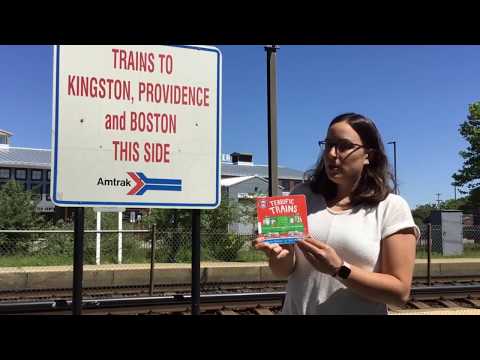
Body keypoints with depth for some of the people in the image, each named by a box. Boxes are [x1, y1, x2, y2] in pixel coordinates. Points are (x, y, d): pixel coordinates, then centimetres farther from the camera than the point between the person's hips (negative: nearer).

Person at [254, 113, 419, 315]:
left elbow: (400, 292, -13)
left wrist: (339, 269, -25)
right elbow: (282, 272, 1)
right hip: (296, 309, 3)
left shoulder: (392, 207, -9)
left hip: (359, 310, -2)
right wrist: (282, 255, -21)